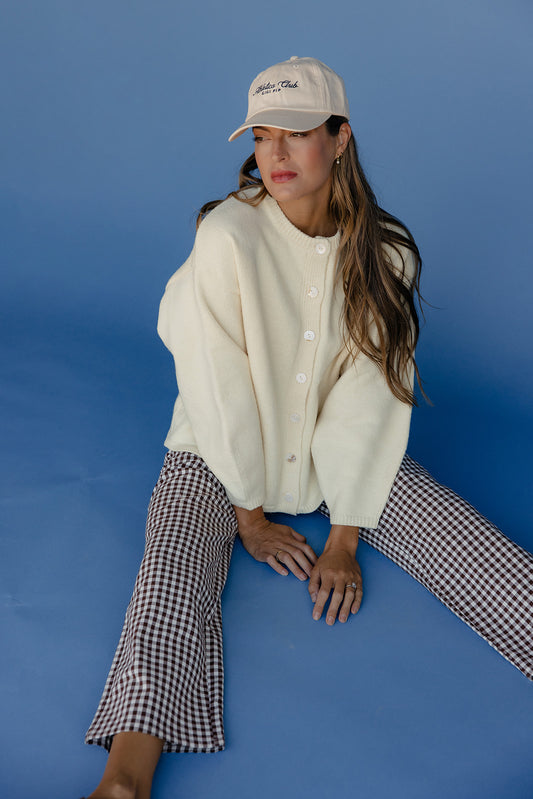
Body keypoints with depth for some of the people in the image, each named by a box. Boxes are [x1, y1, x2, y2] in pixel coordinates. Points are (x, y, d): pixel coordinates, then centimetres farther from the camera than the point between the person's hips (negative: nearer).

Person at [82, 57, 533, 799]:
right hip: (224, 455, -2)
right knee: (173, 579, -30)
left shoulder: (382, 252, -8)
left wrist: (345, 538, -13)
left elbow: (372, 396, -10)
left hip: (340, 453, 3)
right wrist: (251, 516, -11)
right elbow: (220, 384, -17)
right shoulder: (229, 236, -19)